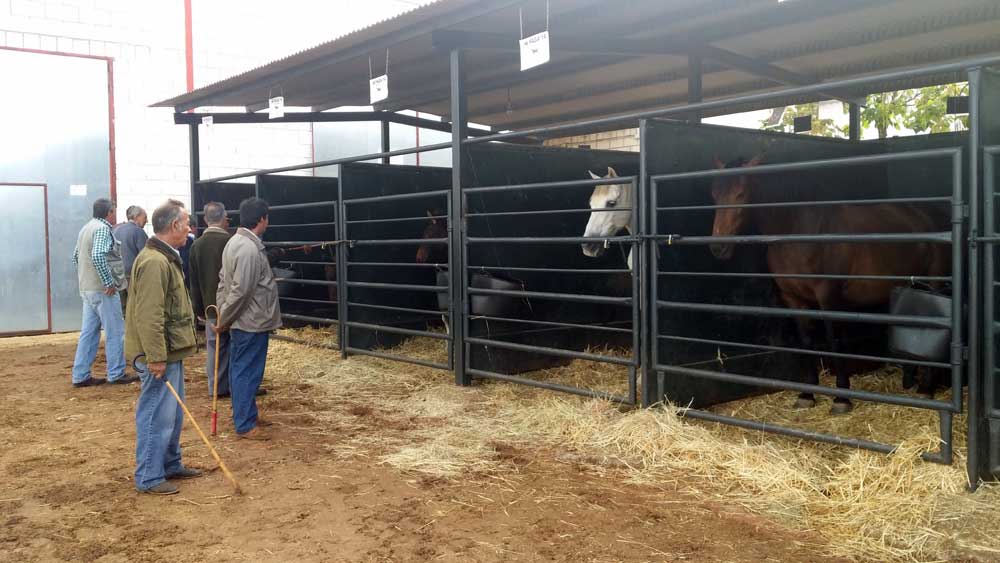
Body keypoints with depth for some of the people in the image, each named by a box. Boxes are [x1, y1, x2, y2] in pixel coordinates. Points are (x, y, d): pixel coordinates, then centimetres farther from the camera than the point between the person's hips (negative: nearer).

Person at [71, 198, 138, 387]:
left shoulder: (86, 228, 15)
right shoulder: (102, 229, -14)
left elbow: (76, 256, 21)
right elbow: (98, 256, -27)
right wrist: (109, 283, -21)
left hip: (86, 288, 9)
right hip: (103, 290, -9)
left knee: (88, 332, 11)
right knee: (115, 332, 0)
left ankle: (81, 376, 14)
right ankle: (116, 374, 6)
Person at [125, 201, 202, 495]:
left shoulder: (166, 258, 15)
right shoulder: (154, 262, -20)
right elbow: (148, 316, -25)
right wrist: (156, 357, -25)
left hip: (171, 351, 11)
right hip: (160, 354, -11)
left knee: (173, 414, 18)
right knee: (156, 415, -3)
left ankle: (171, 465, 30)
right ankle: (149, 478, 6)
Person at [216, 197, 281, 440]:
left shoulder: (235, 242, 11)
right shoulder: (250, 249, -22)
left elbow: (224, 280, 15)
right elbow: (241, 290, -24)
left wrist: (222, 315, 13)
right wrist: (224, 320, -13)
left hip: (243, 321, 10)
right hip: (251, 321, -10)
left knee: (241, 370, 17)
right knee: (247, 372, -3)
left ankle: (246, 415, 29)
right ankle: (245, 425, 5)